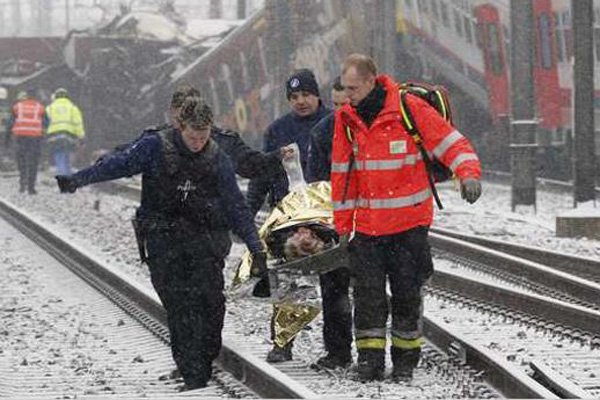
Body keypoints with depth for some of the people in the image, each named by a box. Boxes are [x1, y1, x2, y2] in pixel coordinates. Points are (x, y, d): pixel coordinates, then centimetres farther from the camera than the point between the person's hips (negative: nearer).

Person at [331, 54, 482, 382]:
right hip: (367, 223, 3)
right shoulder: (346, 118, 3)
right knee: (368, 292, -4)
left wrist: (468, 173, -29)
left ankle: (406, 357, 17)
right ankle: (370, 356, 1)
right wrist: (343, 224, 8)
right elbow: (342, 174, 9)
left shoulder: (411, 109, -11)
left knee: (407, 292, 5)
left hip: (409, 222, -3)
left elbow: (451, 142, -10)